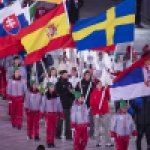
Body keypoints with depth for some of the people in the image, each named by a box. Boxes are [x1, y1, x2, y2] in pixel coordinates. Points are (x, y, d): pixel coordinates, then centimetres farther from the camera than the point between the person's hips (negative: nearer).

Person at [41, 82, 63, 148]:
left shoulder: (56, 96, 5)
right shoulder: (45, 96, -4)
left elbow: (59, 104, 9)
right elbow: (43, 104, -2)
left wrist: (61, 113, 7)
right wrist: (42, 113, -6)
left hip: (55, 113, 3)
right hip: (48, 113, -3)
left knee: (54, 128, 5)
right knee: (49, 127, -5)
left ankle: (52, 142, 13)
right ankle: (49, 142, -1)